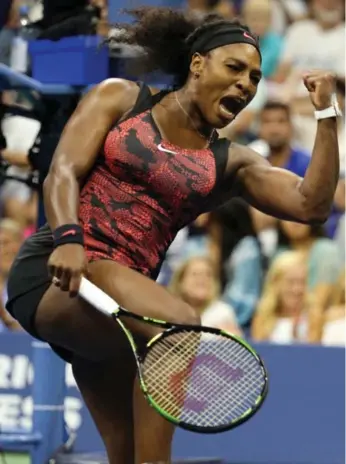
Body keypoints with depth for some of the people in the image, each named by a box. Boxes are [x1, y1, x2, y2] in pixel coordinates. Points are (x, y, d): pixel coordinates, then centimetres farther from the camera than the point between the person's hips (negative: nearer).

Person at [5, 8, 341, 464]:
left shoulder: (231, 163, 15)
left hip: (114, 306, 5)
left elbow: (311, 204, 1)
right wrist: (68, 238, -22)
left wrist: (327, 113, -2)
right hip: (53, 272, -5)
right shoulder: (120, 98, 9)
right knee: (179, 324, -30)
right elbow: (63, 171, -3)